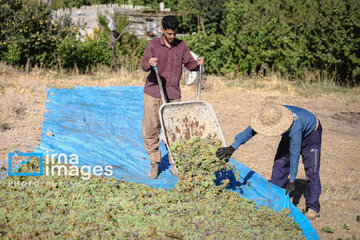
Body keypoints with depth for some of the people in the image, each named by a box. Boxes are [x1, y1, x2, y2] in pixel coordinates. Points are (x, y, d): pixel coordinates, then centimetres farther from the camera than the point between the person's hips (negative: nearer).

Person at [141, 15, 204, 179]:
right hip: (153, 93, -1)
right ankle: (154, 162, 15)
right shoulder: (153, 44, -1)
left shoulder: (181, 46, 6)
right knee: (150, 129, 1)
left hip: (173, 94, 1)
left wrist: (198, 64, -16)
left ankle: (174, 163, 14)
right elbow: (144, 65, -11)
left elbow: (189, 64, 6)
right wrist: (149, 63, -35)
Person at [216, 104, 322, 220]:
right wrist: (231, 148, -27)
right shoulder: (271, 117, -29)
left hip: (311, 134, -6)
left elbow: (294, 155, -36)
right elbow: (250, 130, -23)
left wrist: (292, 181, -29)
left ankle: (312, 208, -5)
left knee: (311, 170, -13)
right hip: (289, 135, 7)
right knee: (280, 163, 0)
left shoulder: (294, 129, -44)